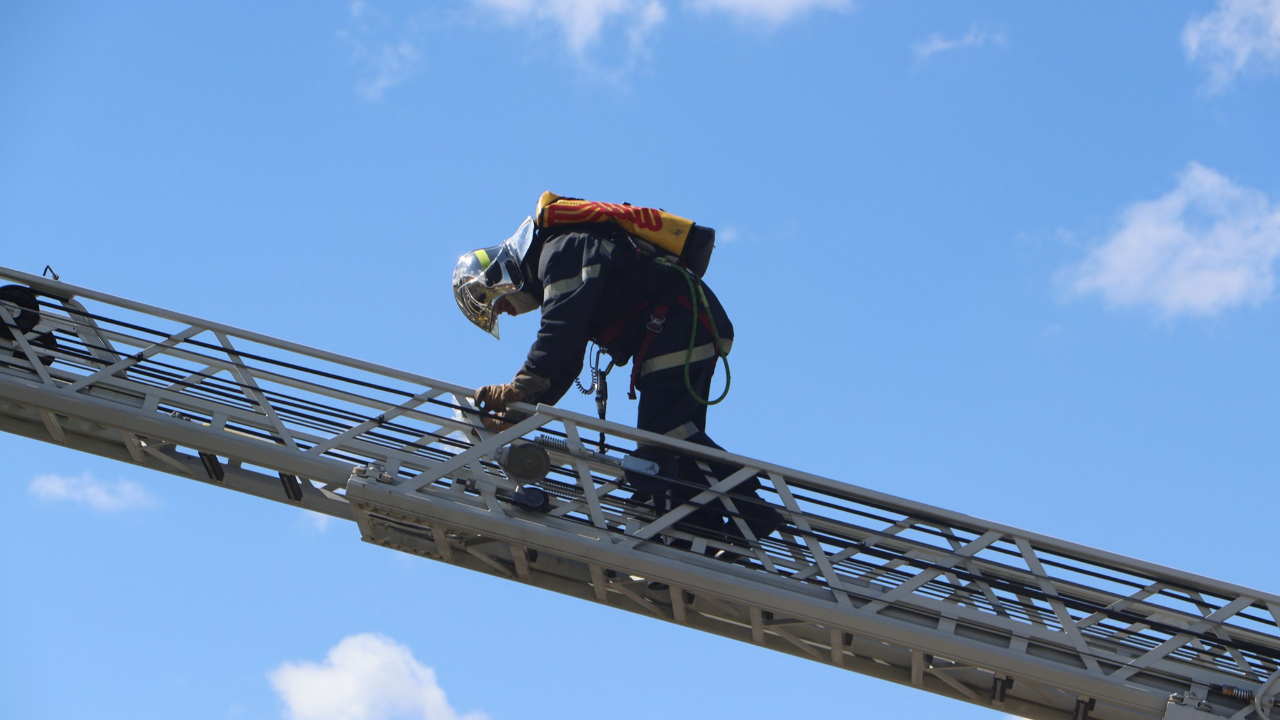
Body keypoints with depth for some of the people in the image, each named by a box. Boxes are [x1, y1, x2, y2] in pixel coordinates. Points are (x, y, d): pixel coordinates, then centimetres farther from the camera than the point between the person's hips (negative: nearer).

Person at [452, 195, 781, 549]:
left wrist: (519, 388, -24)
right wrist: (518, 412, 8)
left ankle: (748, 506, -20)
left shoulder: (561, 249, -5)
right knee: (675, 435, 5)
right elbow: (564, 367, 19)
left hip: (680, 321, -11)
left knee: (663, 430, -18)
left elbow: (562, 326, -22)